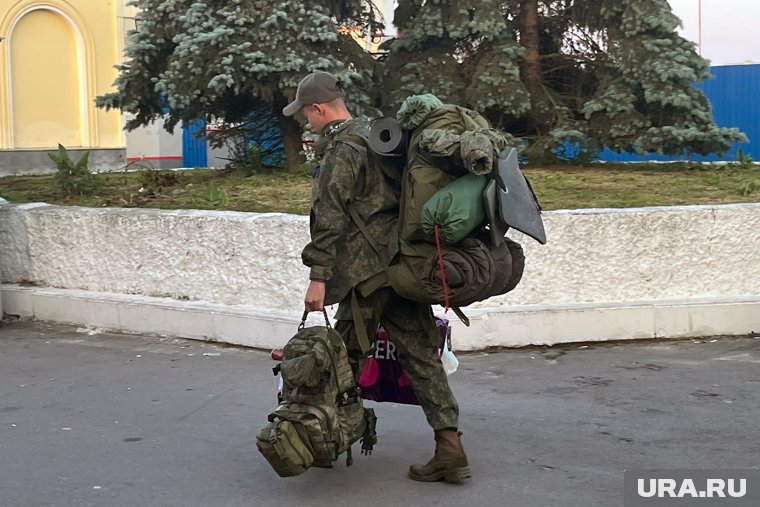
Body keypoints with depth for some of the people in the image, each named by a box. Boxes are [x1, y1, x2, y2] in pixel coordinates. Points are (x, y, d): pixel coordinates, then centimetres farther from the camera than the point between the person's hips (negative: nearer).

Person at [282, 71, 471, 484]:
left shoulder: (340, 149, -9)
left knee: (346, 357, 5)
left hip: (369, 270, -8)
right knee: (421, 355, 4)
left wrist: (318, 277, -15)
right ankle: (449, 447, 0)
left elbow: (330, 219, -15)